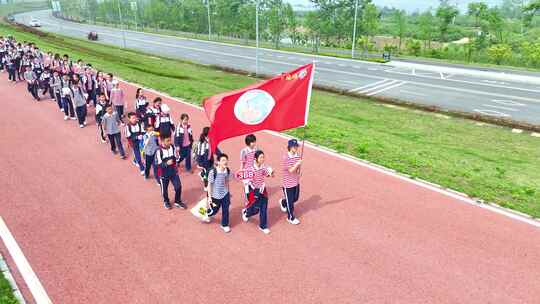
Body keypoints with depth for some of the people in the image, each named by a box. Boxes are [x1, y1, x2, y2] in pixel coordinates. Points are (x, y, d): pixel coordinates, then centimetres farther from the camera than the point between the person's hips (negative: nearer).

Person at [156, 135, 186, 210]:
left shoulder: (172, 147, -6)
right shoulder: (159, 151, -20)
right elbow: (158, 164, -19)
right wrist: (166, 163, -36)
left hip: (173, 172, 3)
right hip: (164, 174, -3)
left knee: (178, 186, 2)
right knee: (164, 189, 13)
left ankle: (177, 201, 24)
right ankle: (166, 202, 40)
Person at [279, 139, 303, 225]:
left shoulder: (298, 156, 1)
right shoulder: (286, 158, -20)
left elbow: (298, 169, 9)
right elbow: (290, 170, -23)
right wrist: (298, 163, -29)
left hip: (296, 182, 7)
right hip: (288, 183, -7)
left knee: (295, 198, 20)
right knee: (290, 201, 7)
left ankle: (283, 202, 49)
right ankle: (291, 217, 25)